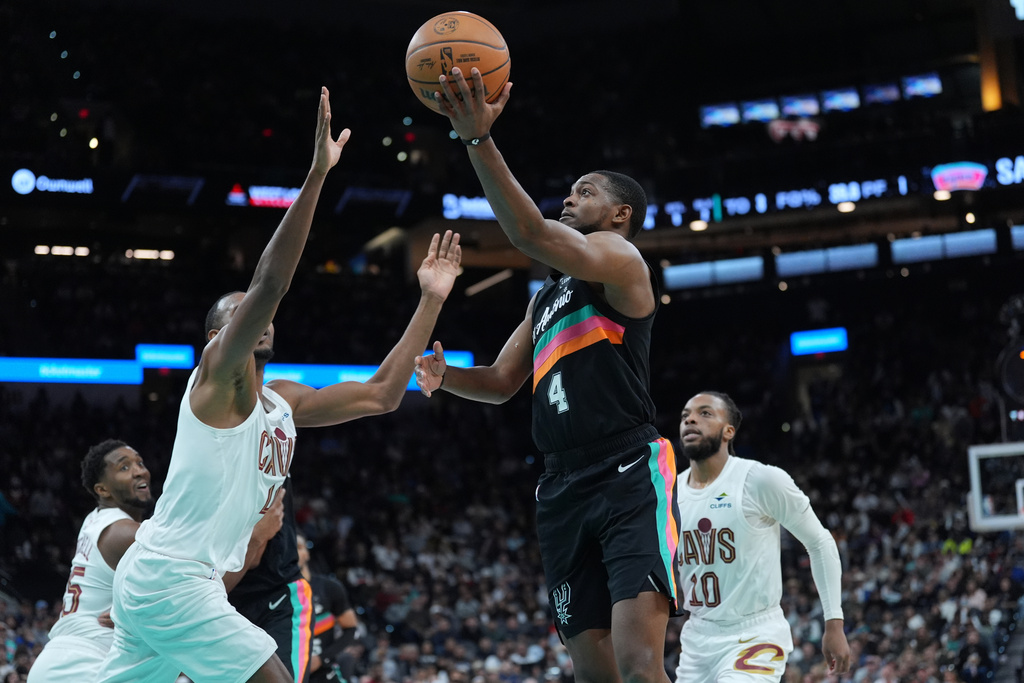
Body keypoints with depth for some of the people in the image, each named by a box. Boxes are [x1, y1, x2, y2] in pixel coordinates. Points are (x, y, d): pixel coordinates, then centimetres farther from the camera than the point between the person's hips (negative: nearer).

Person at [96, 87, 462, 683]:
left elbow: (381, 394, 16)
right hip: (170, 578, -9)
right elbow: (268, 283, -21)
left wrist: (430, 301, 14)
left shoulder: (285, 401, 17)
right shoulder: (220, 373, -6)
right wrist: (316, 175, -27)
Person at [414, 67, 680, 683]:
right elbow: (502, 382, 28)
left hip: (630, 475, -8)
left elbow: (533, 235, -18)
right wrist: (447, 377, 5)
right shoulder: (547, 297, 27)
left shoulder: (620, 258, 0)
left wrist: (480, 141, -27)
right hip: (564, 487, 8)